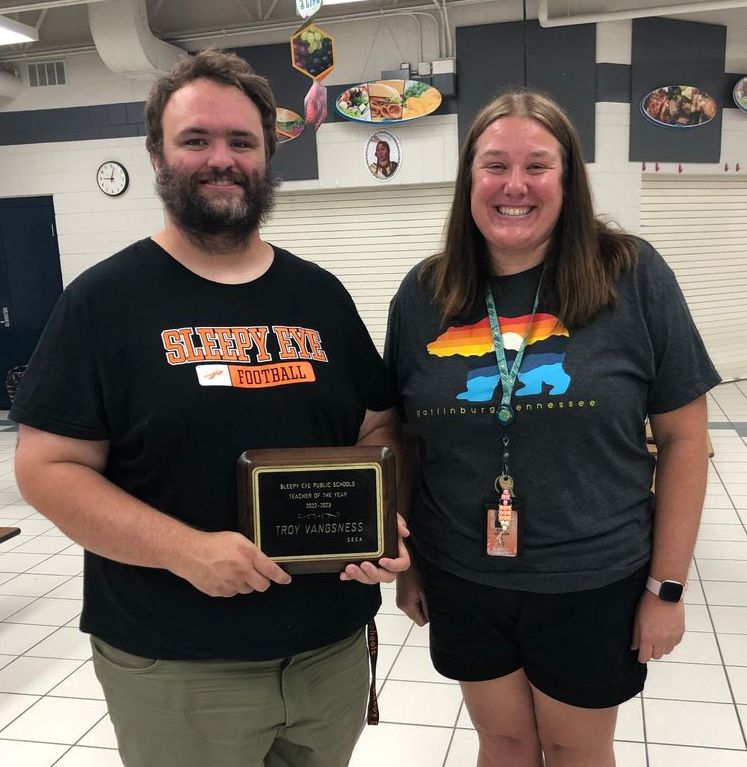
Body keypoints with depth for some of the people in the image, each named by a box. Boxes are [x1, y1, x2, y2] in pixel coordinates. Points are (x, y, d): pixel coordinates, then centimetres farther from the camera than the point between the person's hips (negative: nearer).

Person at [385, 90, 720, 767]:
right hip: (461, 584, 2)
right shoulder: (424, 296, -4)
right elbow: (399, 439, 6)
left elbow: (684, 436, -6)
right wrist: (403, 561, 8)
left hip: (594, 585, -1)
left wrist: (667, 586, -5)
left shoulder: (632, 276, -11)